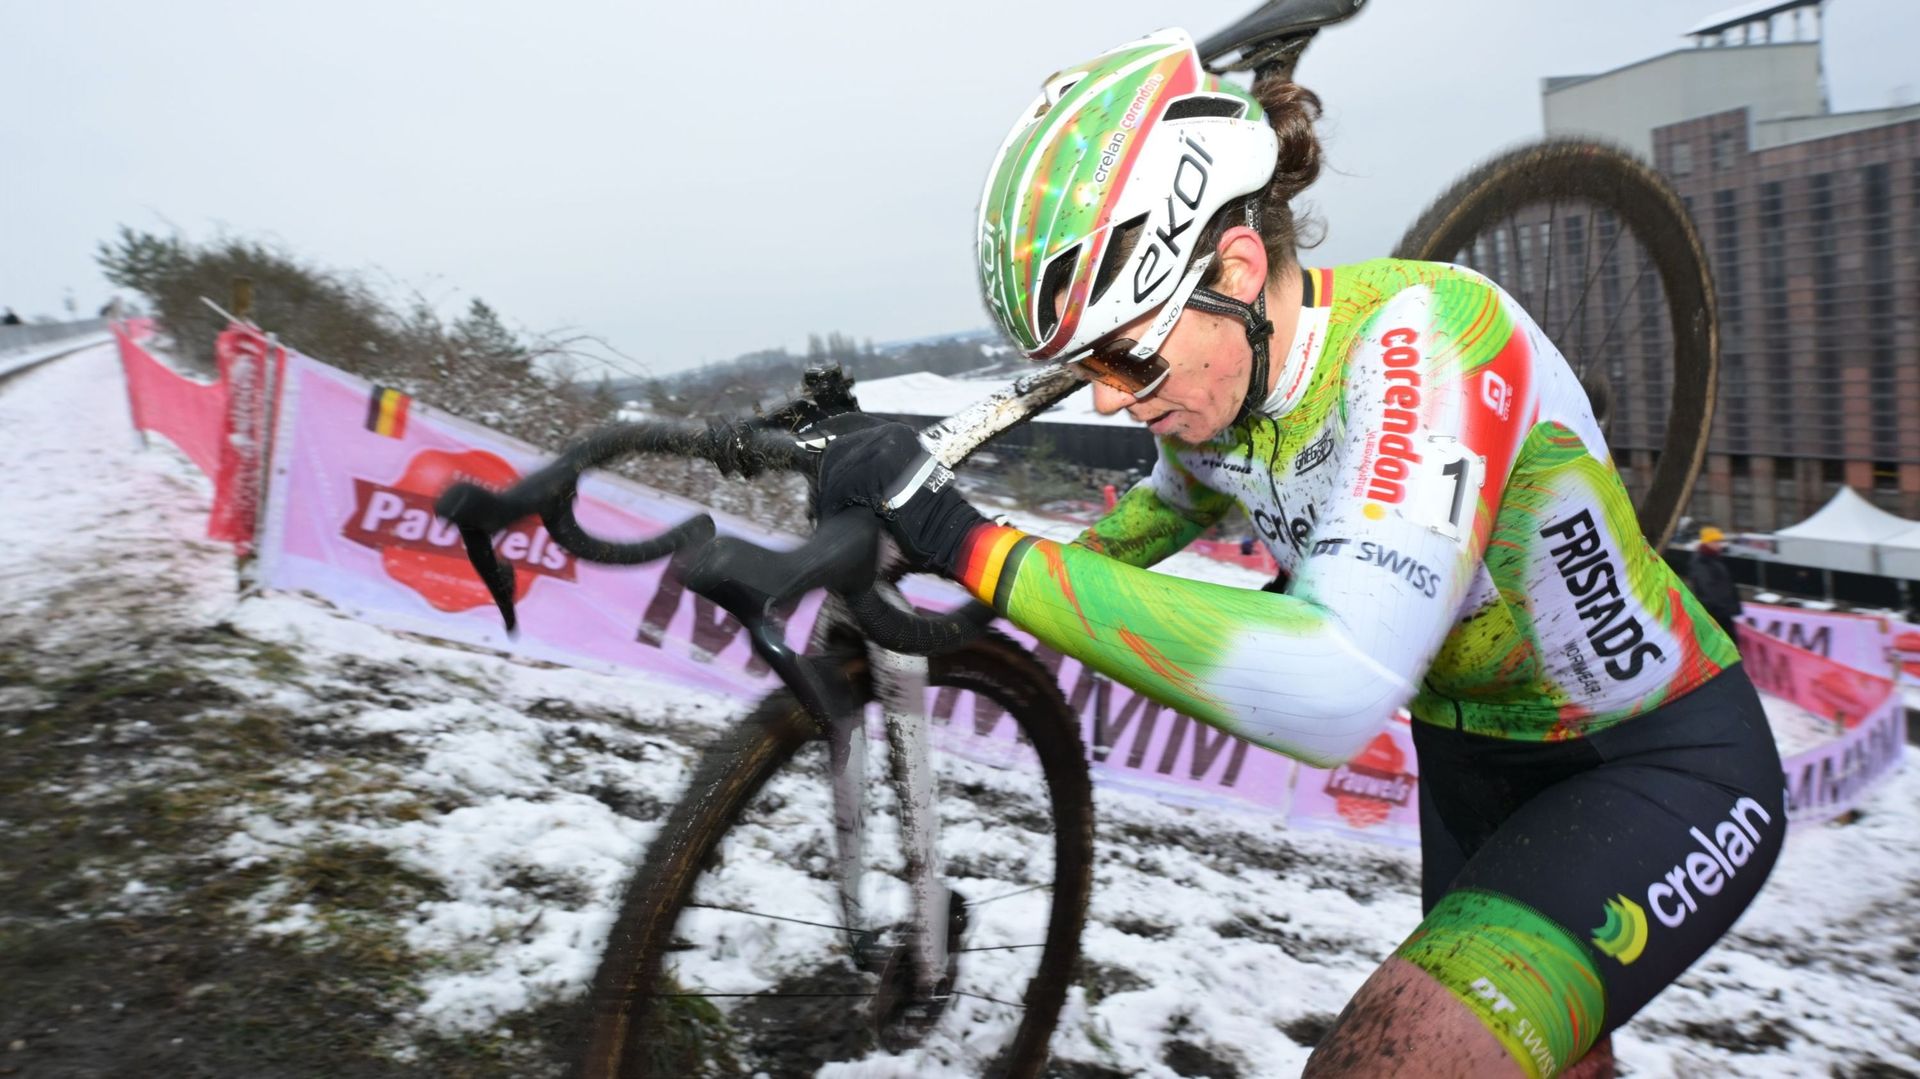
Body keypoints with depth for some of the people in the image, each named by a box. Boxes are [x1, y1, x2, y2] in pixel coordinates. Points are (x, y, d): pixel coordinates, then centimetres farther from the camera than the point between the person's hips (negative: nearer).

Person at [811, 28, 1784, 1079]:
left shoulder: (1423, 336, -32)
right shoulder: (1207, 375, -11)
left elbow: (1333, 691, -46)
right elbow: (1174, 501, 15)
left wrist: (977, 544, -46)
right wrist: (999, 601, 7)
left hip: (1664, 771, -7)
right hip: (1473, 758, 7)